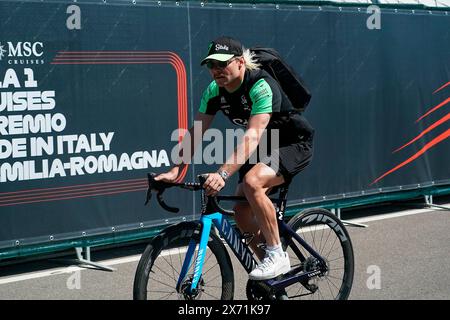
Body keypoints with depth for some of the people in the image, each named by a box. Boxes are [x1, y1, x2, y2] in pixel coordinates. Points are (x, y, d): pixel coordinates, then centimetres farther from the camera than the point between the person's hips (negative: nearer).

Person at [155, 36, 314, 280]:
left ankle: (277, 255, -20)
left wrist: (222, 173, -49)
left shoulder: (261, 86, -30)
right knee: (242, 212, -3)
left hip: (295, 143, -8)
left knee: (252, 181, -33)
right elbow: (195, 133, -6)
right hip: (266, 148, 8)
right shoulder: (214, 91, -8)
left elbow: (252, 136, -40)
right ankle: (271, 268, 17)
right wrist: (174, 171, -16)